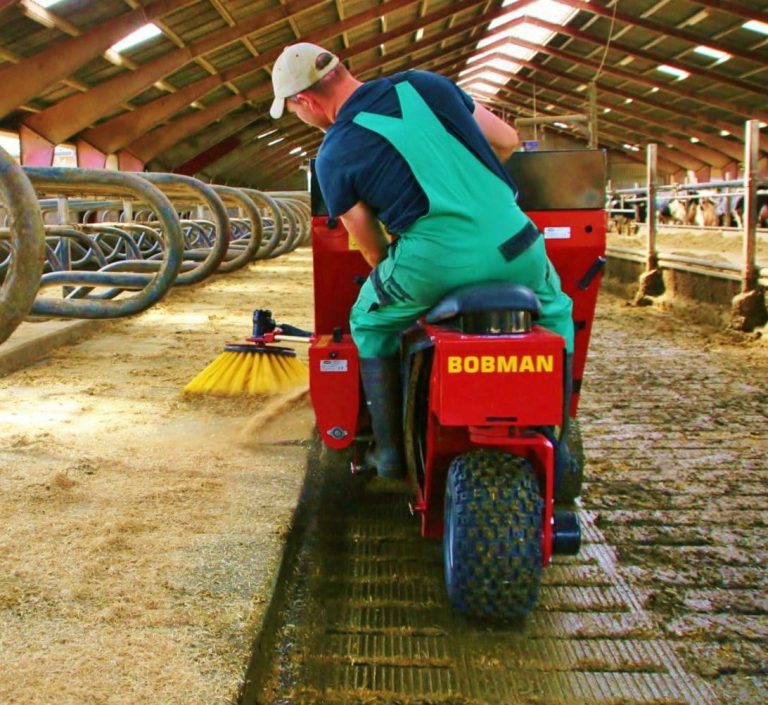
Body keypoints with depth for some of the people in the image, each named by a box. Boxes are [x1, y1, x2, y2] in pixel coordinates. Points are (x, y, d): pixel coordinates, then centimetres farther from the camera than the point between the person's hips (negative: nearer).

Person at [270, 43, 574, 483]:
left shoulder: (334, 157, 5)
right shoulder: (425, 83, 13)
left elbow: (374, 251, 12)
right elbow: (507, 140, 19)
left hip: (435, 259, -3)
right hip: (511, 244, 3)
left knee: (369, 325, 26)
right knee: (556, 312, 33)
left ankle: (391, 452, 27)